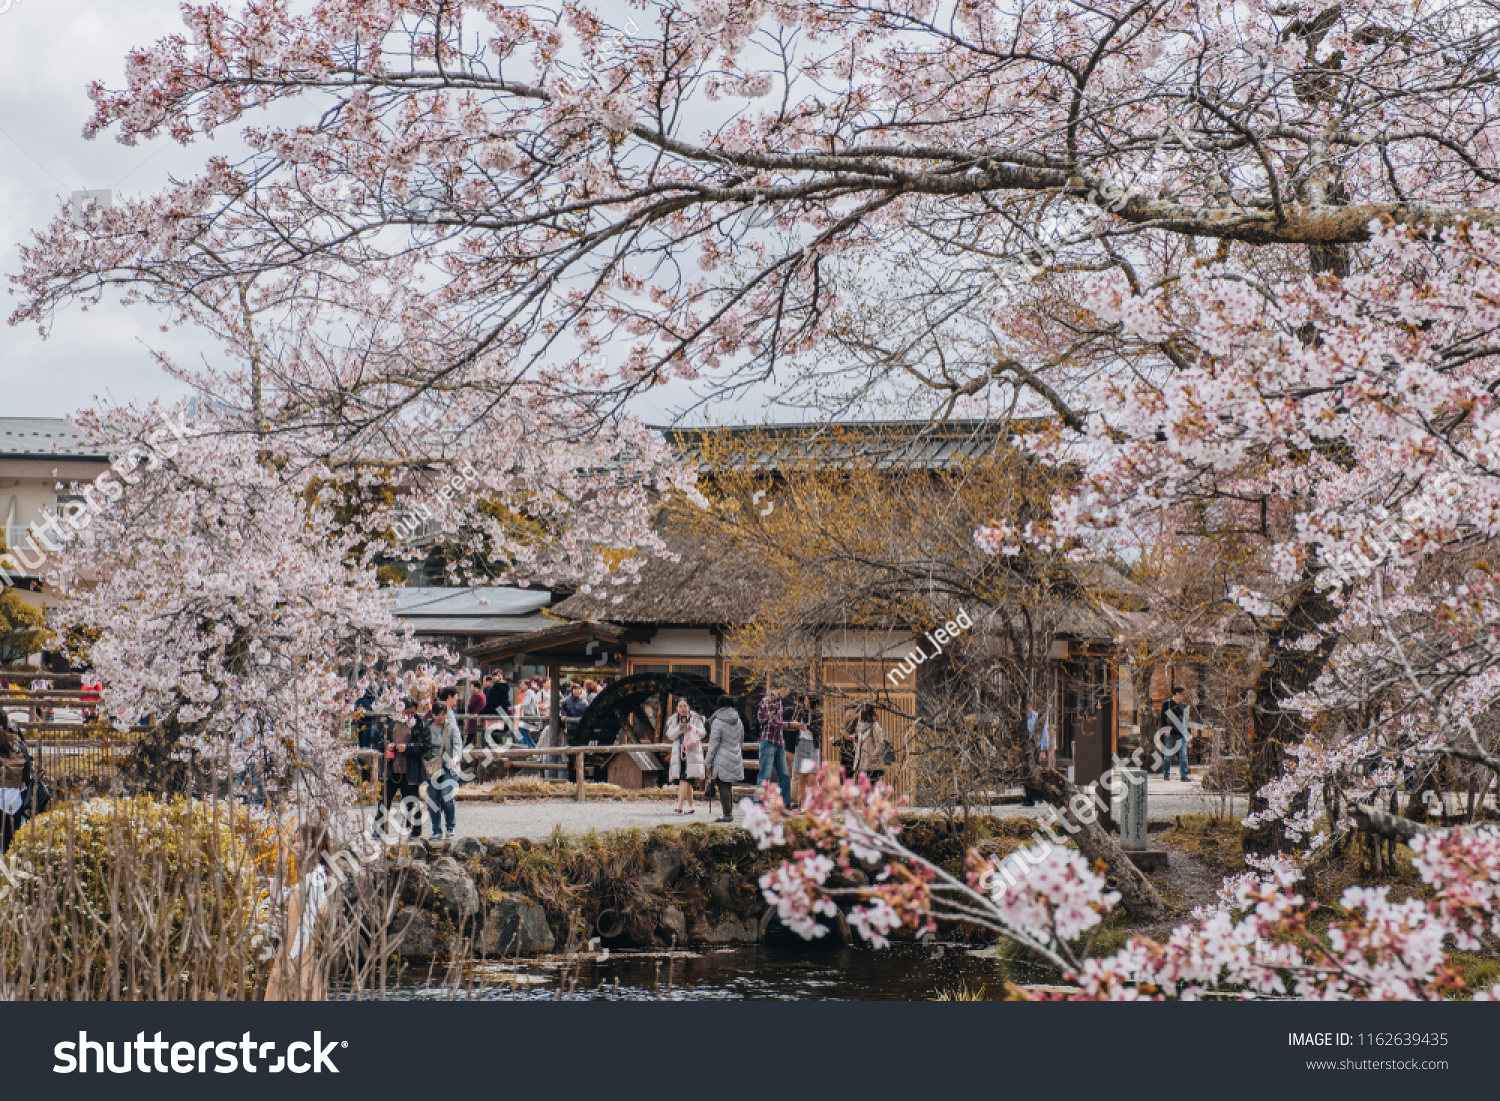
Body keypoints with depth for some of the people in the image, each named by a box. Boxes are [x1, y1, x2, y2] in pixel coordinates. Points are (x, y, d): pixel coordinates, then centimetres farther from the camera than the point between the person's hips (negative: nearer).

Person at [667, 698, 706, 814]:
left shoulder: (696, 719, 6)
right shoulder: (674, 720, 14)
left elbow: (701, 733, 0)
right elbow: (670, 736, 4)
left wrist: (692, 728, -18)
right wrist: (679, 729, -14)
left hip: (692, 753, -4)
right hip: (679, 752, 4)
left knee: (685, 779, -17)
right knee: (687, 782, 5)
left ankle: (679, 805, -25)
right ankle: (691, 806, 13)